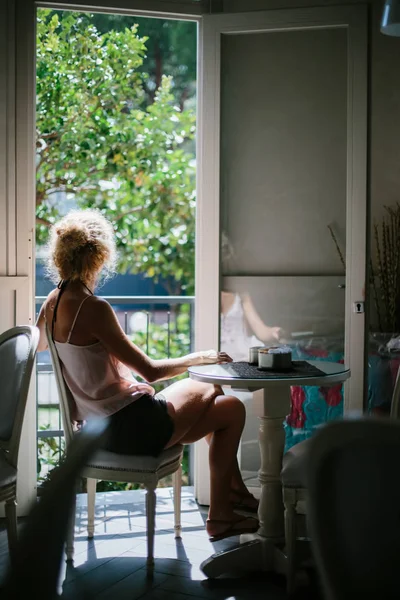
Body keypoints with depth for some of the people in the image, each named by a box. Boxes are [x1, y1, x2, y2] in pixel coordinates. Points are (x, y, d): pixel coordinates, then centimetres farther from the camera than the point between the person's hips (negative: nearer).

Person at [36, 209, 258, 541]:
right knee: (232, 409, 6)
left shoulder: (53, 302, 1)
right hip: (130, 427, -9)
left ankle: (235, 489, 32)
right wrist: (199, 358, -5)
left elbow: (39, 344, 25)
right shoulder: (92, 308, -25)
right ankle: (220, 515, 17)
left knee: (212, 390, 24)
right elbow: (151, 371, -21)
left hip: (99, 424, 10)